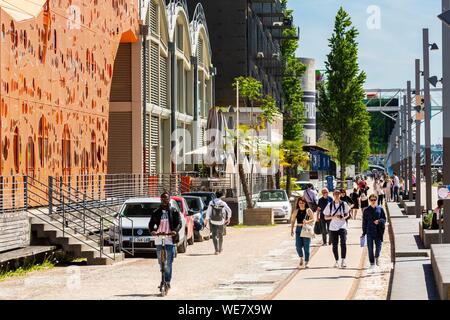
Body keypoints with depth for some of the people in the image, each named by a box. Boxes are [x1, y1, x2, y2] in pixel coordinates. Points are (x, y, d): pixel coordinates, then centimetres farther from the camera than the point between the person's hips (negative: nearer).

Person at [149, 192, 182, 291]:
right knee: (161, 261, 9)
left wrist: (175, 231, -23)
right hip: (159, 240, 3)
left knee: (169, 262, -10)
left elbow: (179, 223, -2)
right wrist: (152, 231, -17)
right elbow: (151, 223, 5)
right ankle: (163, 279, 21)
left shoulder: (174, 212, 6)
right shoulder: (156, 212, 12)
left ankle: (167, 281, -9)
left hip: (170, 239, -3)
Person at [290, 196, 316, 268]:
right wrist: (292, 230, 4)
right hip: (298, 229, 2)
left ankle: (306, 262, 5)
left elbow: (314, 219, -3)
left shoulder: (308, 210, 1)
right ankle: (301, 258, 20)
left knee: (306, 246, -3)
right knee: (298, 246, -6)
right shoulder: (296, 211, 10)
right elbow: (292, 221, 13)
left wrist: (307, 221, -21)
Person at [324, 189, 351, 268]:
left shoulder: (344, 204, 2)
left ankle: (343, 260, -13)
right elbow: (326, 217, 5)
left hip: (342, 226, -1)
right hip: (333, 227, 1)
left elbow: (347, 214, 11)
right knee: (334, 245, 5)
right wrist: (333, 217, -14)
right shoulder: (330, 205, 3)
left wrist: (344, 217, -11)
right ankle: (337, 261, 17)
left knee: (343, 243, -18)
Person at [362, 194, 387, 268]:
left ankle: (377, 257, 31)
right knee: (370, 248, 0)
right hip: (369, 231, 0)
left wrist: (379, 221, -17)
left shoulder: (380, 209, 3)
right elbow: (364, 222, 6)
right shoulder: (366, 210, 3)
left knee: (378, 246, 0)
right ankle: (372, 262, 10)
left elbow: (384, 219, 5)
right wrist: (364, 233, 4)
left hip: (378, 231, 0)